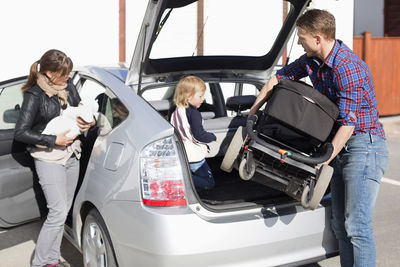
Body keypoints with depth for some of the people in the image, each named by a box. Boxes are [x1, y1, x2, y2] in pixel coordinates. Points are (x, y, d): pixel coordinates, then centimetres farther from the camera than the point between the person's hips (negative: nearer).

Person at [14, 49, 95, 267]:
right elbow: (20, 132, -15)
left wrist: (86, 123, -4)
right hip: (49, 159, -7)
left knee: (63, 210, 11)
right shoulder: (34, 96, -14)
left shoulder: (68, 86, 3)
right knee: (58, 212, -10)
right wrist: (53, 140, -19)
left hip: (72, 155, 7)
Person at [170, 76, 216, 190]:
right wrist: (213, 137, -6)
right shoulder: (193, 113, -20)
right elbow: (199, 135, -24)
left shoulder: (176, 112, 7)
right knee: (209, 183, 2)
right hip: (194, 158, -8)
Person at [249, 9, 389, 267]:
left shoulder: (348, 68, -22)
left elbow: (348, 123, -22)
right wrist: (252, 114, 18)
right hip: (341, 147, 9)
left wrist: (322, 162, -17)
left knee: (357, 226, -11)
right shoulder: (313, 60, 5)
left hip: (364, 146, -9)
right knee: (340, 224, 10)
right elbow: (278, 78, 18)